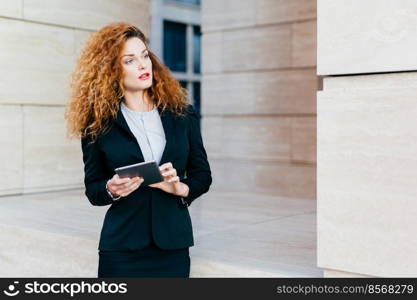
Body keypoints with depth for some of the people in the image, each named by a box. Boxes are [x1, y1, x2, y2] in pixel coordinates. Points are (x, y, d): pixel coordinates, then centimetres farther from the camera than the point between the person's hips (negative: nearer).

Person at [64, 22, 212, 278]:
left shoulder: (182, 113, 3)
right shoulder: (99, 123, -1)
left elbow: (202, 175, 7)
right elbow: (92, 189, 4)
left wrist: (181, 188, -12)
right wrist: (112, 189, -17)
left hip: (173, 244, 2)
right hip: (122, 248, -1)